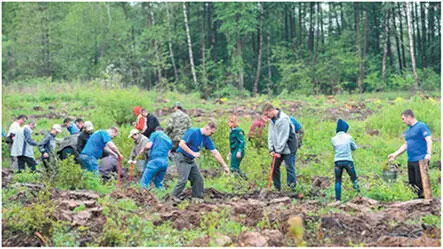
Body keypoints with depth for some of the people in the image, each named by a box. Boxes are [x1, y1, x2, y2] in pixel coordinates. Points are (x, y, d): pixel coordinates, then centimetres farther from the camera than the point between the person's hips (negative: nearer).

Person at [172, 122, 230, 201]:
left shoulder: (206, 139, 4)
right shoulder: (192, 132, -18)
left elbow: (215, 153, 7)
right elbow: (181, 144, -23)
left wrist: (225, 166, 5)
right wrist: (193, 153, -22)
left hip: (191, 160, 8)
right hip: (182, 158, -8)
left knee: (198, 179, 5)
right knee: (183, 179, -15)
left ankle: (198, 197, 15)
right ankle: (175, 196, 2)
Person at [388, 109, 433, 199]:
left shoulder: (421, 126, -6)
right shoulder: (408, 130, 20)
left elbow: (429, 140, -14)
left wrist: (428, 154, -27)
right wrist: (395, 154, 21)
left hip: (421, 160, -9)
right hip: (410, 161, 9)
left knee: (421, 183, -11)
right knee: (412, 183, 9)